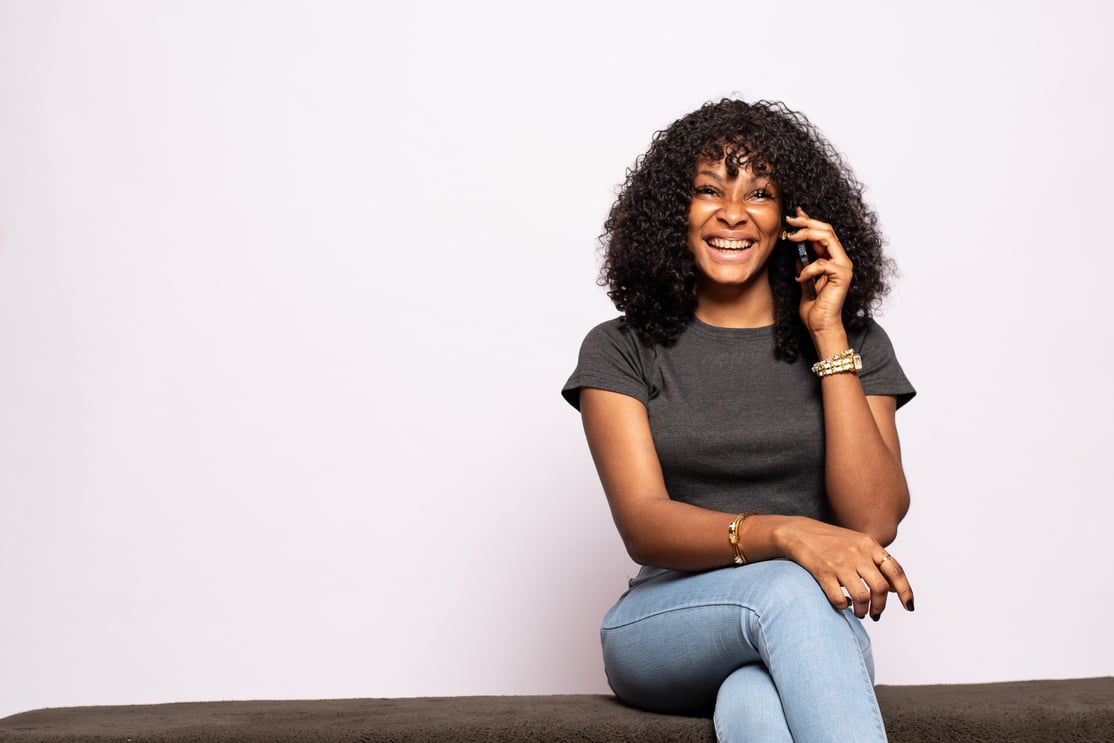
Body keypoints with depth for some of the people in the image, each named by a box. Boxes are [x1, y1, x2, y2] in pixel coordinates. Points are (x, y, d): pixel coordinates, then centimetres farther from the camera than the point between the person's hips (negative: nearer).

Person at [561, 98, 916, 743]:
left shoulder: (856, 345, 8)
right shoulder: (622, 351, 5)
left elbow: (875, 522, -7)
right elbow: (643, 525, -11)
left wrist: (828, 336, -9)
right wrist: (784, 534, -32)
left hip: (815, 628, 0)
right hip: (663, 633, 0)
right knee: (788, 589, -36)